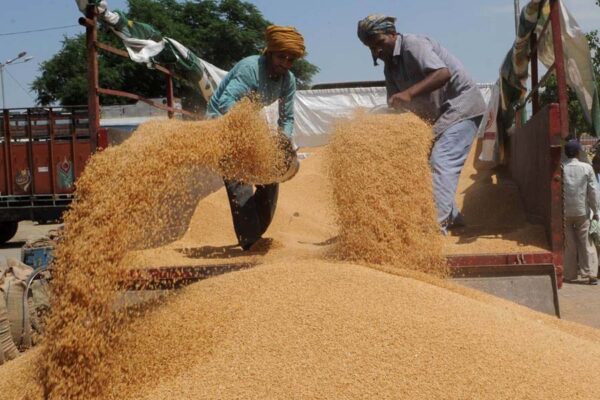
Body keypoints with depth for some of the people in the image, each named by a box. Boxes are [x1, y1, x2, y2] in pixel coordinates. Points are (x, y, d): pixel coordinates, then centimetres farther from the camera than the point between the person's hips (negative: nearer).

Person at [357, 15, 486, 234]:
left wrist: (409, 93, -44)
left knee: (441, 161, -21)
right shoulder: (390, 65, 8)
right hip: (437, 115, 10)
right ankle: (450, 216, 24)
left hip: (460, 106, -10)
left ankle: (438, 223, -26)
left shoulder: (413, 45, -19)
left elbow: (443, 73, -34)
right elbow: (395, 105, 7)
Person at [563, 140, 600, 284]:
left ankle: (569, 274, 11)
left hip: (564, 212, 1)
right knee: (586, 242, 7)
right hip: (582, 211, 0)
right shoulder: (587, 168, -7)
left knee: (568, 244, 9)